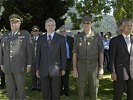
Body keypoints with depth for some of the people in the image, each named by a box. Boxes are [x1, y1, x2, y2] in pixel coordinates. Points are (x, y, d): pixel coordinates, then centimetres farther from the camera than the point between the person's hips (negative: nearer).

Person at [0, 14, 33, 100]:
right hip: (7, 68, 4)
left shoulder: (25, 34, 1)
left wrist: (29, 64, -7)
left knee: (21, 90, 0)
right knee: (10, 90, 9)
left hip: (19, 67, -4)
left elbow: (29, 50, -3)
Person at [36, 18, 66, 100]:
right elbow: (38, 54, 9)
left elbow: (63, 54, 1)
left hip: (56, 69, -2)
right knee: (45, 92, 9)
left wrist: (63, 69, -2)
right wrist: (37, 69, 6)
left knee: (56, 92, 7)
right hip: (43, 70, 2)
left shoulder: (61, 38, 1)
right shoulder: (40, 38, 8)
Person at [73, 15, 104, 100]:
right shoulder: (78, 37, 1)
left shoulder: (97, 37, 0)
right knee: (81, 89, 5)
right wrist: (74, 68, -5)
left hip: (94, 65, 0)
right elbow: (75, 53, 1)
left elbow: (101, 53, 3)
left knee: (93, 89, 9)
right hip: (81, 65, 0)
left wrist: (101, 67, -2)